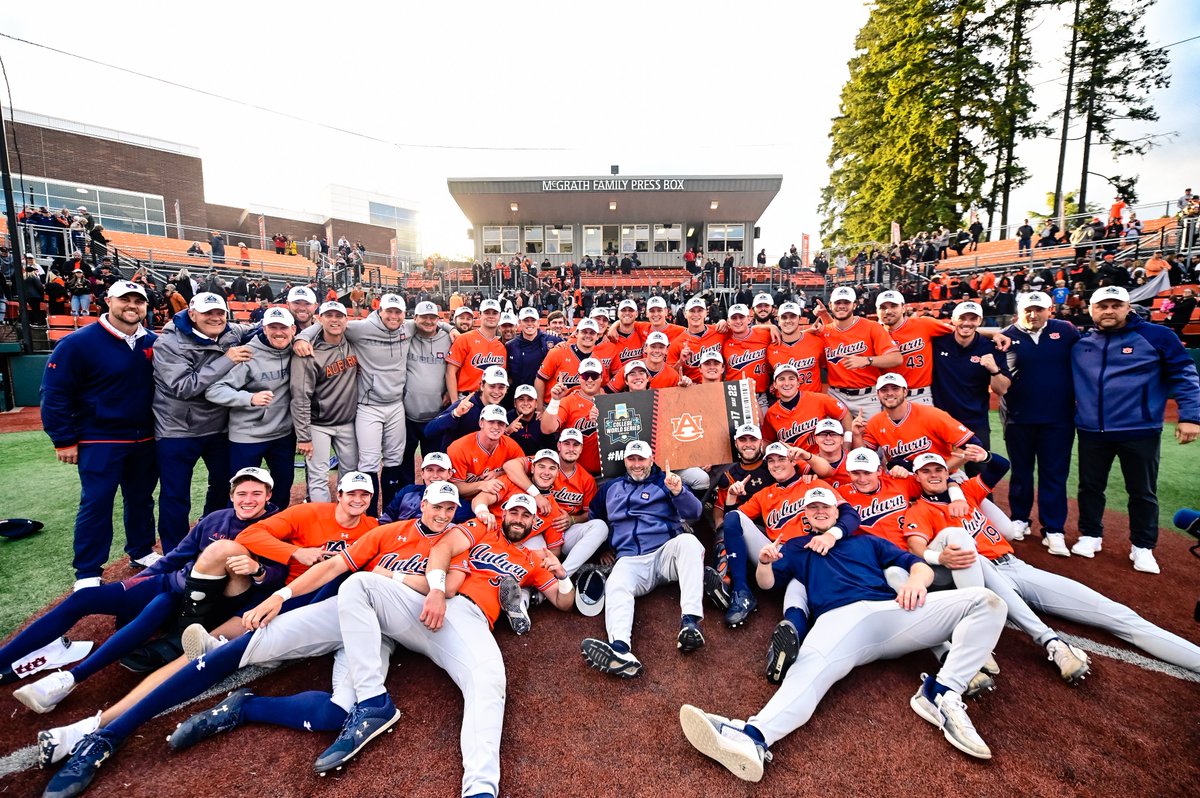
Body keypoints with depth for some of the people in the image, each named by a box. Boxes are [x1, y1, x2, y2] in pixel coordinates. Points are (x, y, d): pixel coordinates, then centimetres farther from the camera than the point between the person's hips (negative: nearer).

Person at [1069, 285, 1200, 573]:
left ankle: (1142, 547, 25)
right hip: (1091, 431, 3)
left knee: (1142, 492, 10)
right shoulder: (1080, 342, 4)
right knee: (1090, 486, 14)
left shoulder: (1157, 336, -5)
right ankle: (1090, 536, 30)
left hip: (1140, 431, -2)